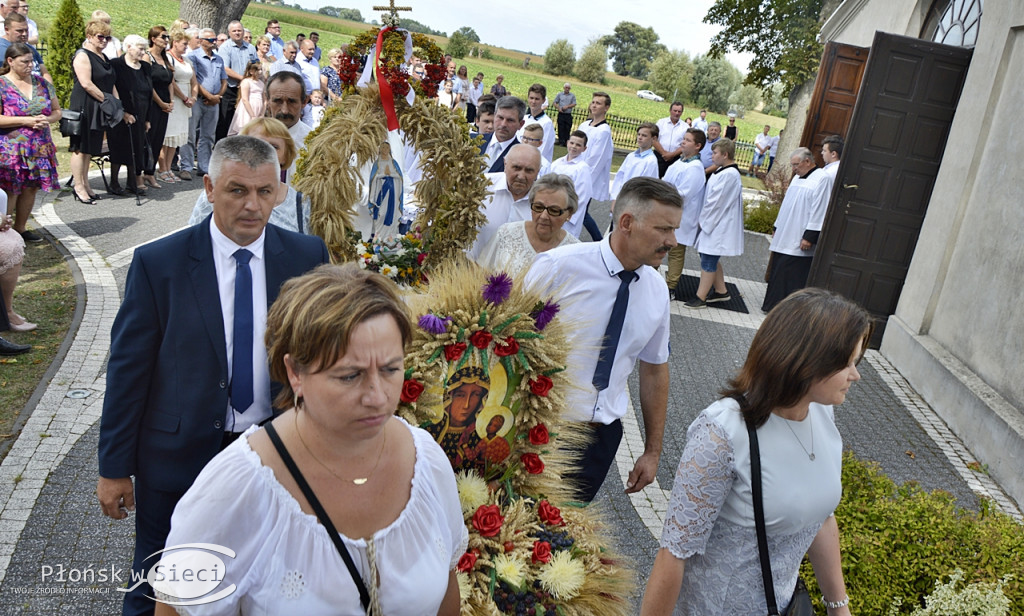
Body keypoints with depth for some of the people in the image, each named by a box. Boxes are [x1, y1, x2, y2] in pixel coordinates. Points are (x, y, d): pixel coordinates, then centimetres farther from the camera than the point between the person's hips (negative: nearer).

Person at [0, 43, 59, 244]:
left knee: (31, 188, 10)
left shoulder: (42, 83, 10)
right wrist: (26, 121, -18)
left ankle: (20, 228, 24)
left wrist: (47, 120, -8)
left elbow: (57, 111, 14)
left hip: (39, 148, 5)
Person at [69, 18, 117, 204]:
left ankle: (85, 185, 19)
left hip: (99, 110, 9)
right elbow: (86, 84, -18)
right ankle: (78, 187, -1)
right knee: (81, 147, -4)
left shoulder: (104, 58, 19)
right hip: (85, 107, -9)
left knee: (90, 148, 13)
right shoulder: (83, 55, -9)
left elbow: (110, 83, 21)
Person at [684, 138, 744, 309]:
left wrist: (702, 220, -10)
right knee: (712, 260, 18)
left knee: (708, 261, -5)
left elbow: (716, 202, -20)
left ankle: (700, 298, 2)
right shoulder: (723, 171, 11)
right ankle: (721, 291, 30)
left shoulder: (729, 175, -20)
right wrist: (703, 220, 11)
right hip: (714, 224, 10)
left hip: (719, 227, -10)